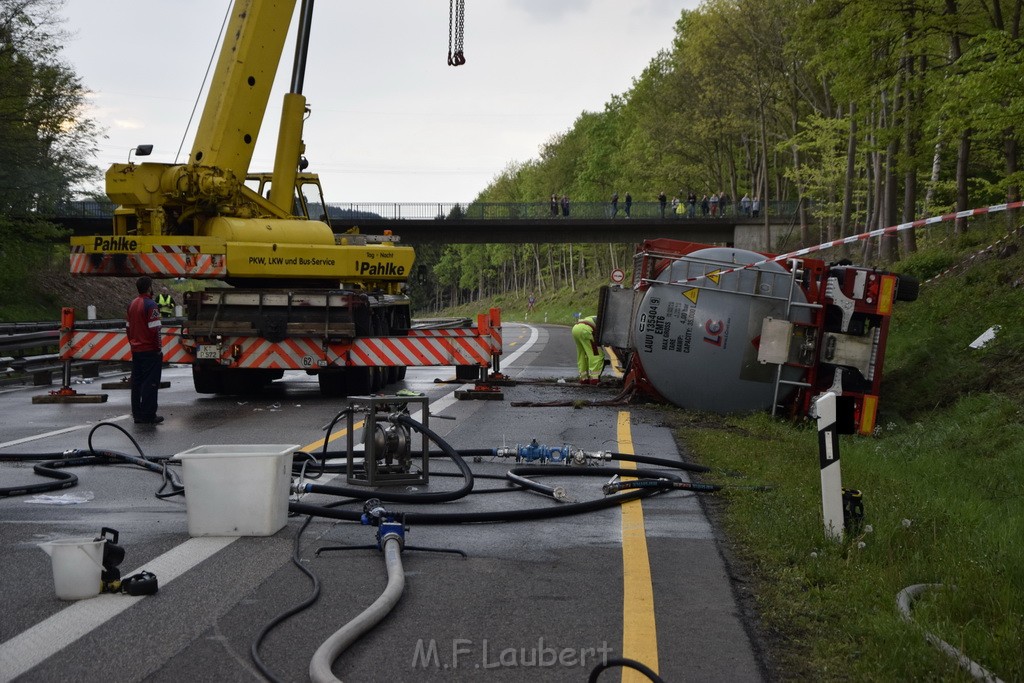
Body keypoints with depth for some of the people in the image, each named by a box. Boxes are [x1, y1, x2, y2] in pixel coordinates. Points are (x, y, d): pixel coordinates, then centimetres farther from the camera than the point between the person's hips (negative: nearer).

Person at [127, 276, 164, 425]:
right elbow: (155, 329, -19)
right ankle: (148, 415, -3)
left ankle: (137, 414, 15)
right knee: (150, 383, -4)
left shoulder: (132, 304, 11)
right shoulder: (150, 305, -15)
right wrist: (158, 347, -10)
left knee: (137, 383, 11)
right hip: (150, 351, -8)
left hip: (136, 350, 8)